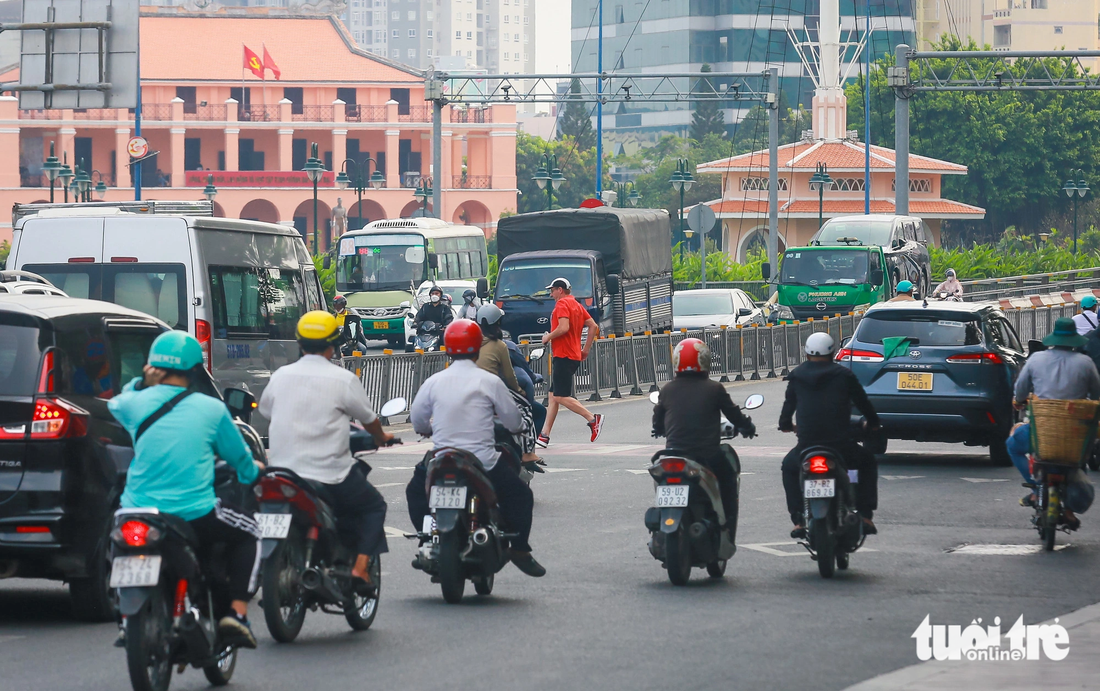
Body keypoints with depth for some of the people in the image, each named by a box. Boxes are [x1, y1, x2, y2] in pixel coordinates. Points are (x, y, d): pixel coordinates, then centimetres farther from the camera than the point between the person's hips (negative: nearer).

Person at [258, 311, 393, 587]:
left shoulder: (281, 376, 4)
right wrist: (381, 437, 29)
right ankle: (360, 567, -1)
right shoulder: (344, 380, -7)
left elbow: (265, 411, 21)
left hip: (282, 471, 4)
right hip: (330, 476, -4)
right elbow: (368, 419, 5)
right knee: (374, 507, 16)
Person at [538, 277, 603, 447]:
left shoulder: (562, 304, -10)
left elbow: (564, 327, -24)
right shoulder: (577, 305, 17)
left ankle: (593, 419, -15)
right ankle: (544, 436, 9)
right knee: (553, 396, 10)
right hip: (574, 355, 10)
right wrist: (586, 349, 19)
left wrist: (548, 337, -8)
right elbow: (594, 326, 17)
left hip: (563, 356, -10)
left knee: (561, 397, -11)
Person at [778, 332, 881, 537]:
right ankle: (865, 516, 15)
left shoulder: (796, 376, 8)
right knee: (868, 462, 28)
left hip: (806, 447, 1)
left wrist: (785, 424, 44)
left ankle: (798, 521, 17)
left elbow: (788, 405, 21)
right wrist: (873, 423, 35)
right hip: (841, 447, -1)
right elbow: (863, 402, 14)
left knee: (789, 467, 32)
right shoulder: (844, 375, 4)